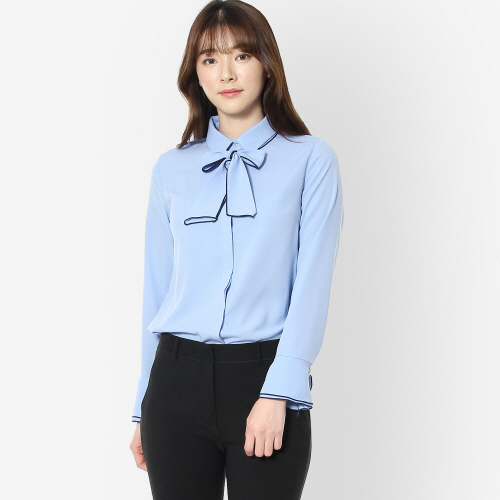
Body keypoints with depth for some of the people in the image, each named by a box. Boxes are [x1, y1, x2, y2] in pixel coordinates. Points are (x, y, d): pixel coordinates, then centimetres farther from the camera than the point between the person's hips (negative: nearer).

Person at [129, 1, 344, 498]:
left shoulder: (310, 159, 2)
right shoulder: (171, 169, 11)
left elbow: (312, 282, -6)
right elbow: (157, 288, 12)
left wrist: (278, 393, -15)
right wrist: (144, 406, 13)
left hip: (266, 374, -2)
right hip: (179, 381, 3)